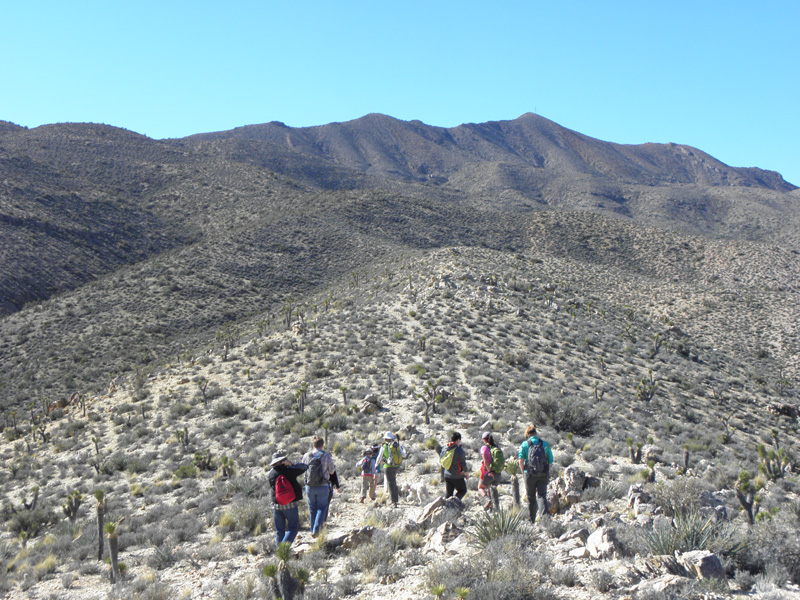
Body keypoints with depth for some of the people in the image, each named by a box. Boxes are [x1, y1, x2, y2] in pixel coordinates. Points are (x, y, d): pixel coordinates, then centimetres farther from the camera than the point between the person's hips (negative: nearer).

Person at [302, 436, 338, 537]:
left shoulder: (306, 456, -3)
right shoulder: (326, 456, -9)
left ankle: (313, 531, 21)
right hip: (323, 487, -3)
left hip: (309, 487, 3)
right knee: (322, 507, 8)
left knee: (312, 508, 16)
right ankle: (316, 529, -8)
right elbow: (332, 471, 2)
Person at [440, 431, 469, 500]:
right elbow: (463, 463, -12)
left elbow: (442, 463, 12)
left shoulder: (444, 449, 5)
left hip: (447, 476, 6)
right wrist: (467, 473, 4)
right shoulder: (459, 450, -15)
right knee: (462, 491, 11)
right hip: (457, 476, -6)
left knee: (448, 493, 14)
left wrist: (443, 475, 22)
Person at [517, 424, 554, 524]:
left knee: (531, 498, 11)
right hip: (543, 475, 1)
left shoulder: (524, 444, 2)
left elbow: (521, 460, -9)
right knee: (541, 495, 0)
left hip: (530, 474, -1)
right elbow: (550, 461, 6)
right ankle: (545, 513, -26)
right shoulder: (545, 444, 8)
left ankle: (532, 521, 17)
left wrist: (524, 472, 2)